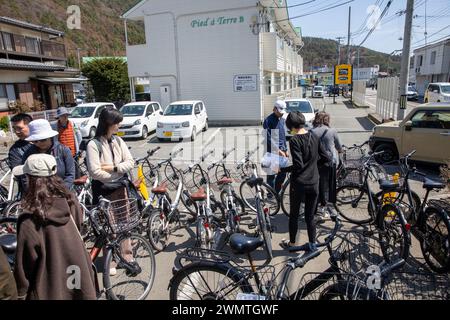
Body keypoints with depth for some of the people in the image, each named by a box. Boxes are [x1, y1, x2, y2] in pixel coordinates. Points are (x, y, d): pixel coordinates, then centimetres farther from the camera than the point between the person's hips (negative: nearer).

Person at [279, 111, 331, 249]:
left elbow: (298, 165, -22)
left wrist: (282, 169, -11)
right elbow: (326, 158, 6)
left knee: (294, 215, 13)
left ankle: (292, 243, 28)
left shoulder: (294, 140, -16)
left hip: (298, 183, -5)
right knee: (310, 216, 16)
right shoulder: (314, 137, 2)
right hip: (313, 183, 5)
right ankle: (312, 244, 24)